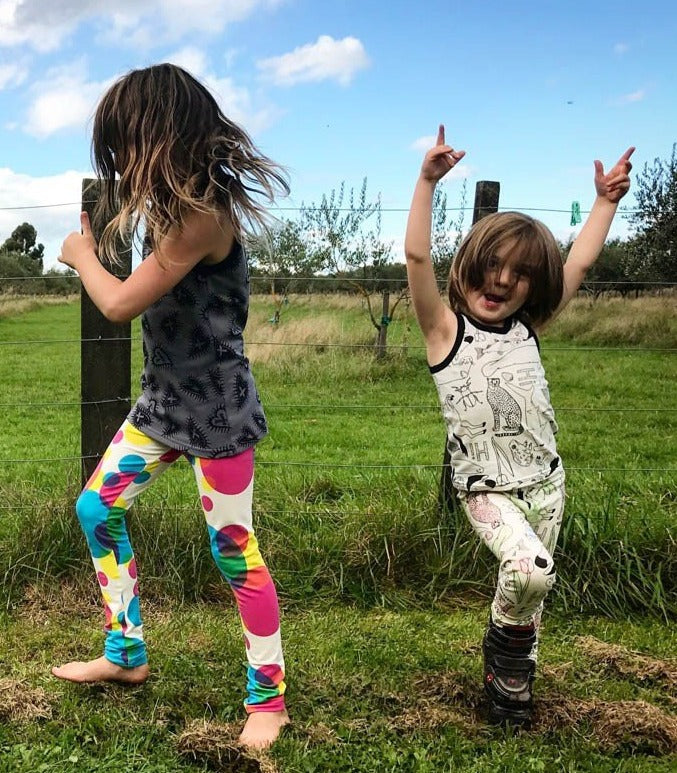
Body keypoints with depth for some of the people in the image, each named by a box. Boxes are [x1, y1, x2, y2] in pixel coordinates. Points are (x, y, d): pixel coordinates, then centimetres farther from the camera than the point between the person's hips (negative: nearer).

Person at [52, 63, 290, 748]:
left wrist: (82, 255, -3)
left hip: (217, 409, -10)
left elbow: (120, 305, -18)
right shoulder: (174, 206, 8)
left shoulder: (204, 215, -24)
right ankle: (125, 654, 29)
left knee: (233, 550, -1)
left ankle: (269, 698, 16)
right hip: (164, 398, 10)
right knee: (96, 509, 13)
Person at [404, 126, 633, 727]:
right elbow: (417, 256, -19)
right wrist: (428, 181, -23)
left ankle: (511, 683, 32)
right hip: (485, 489, -5)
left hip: (545, 481, 5)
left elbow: (579, 263, 9)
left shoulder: (528, 328, 5)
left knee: (531, 589, 11)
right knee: (529, 570, -25)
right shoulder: (446, 329, -7)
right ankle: (504, 650, 5)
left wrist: (607, 200, 10)